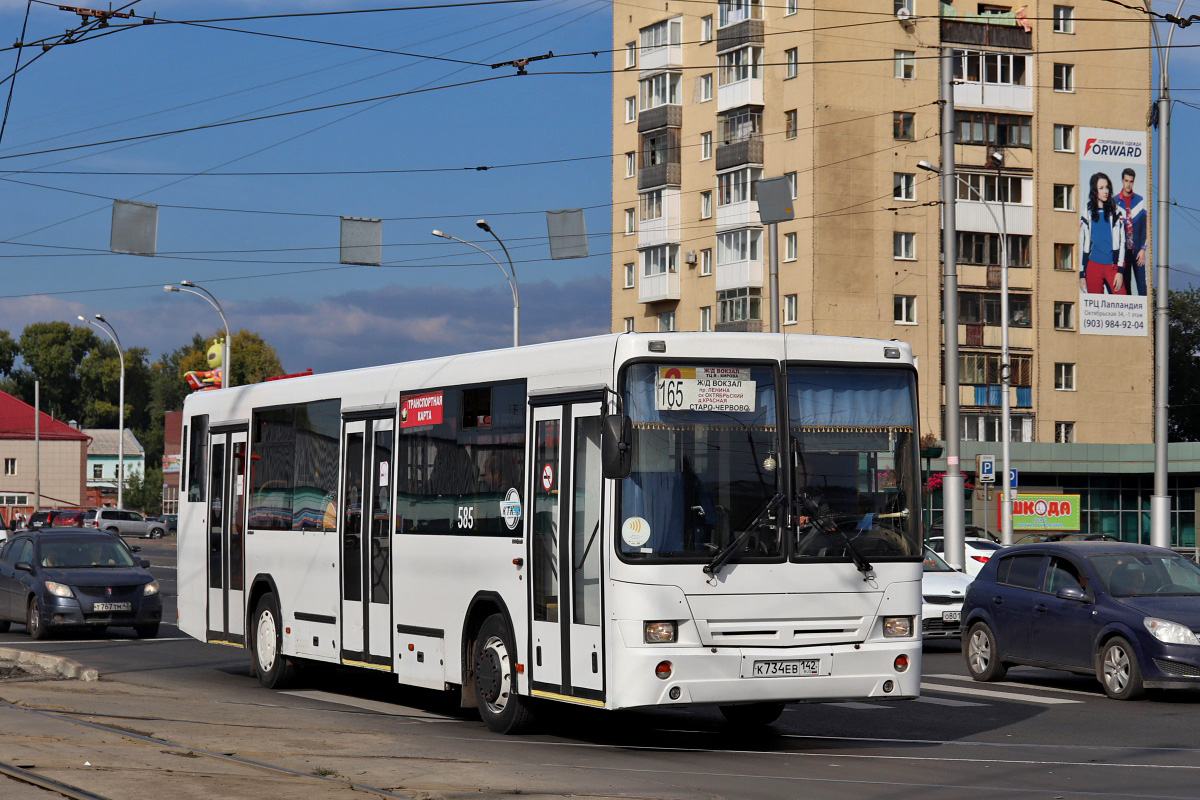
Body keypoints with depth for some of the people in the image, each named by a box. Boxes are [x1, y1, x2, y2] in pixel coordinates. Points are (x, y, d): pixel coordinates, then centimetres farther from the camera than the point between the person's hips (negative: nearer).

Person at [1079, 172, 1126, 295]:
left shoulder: (1116, 213, 8)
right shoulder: (1086, 214, 8)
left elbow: (1121, 242, 5)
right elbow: (1080, 245, 10)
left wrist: (1120, 271, -3)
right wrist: (1081, 275, 5)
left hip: (1112, 266, -1)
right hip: (1093, 265, 1)